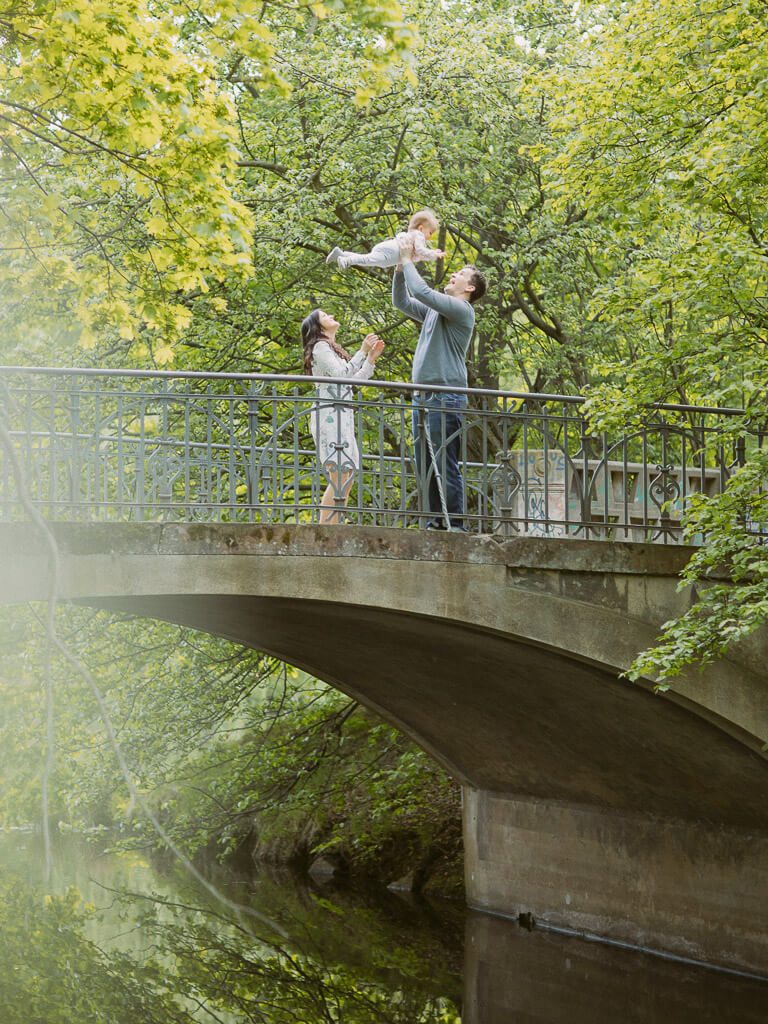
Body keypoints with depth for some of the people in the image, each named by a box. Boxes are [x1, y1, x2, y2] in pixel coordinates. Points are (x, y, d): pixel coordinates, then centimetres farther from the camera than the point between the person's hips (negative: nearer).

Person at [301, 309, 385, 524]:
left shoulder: (333, 349, 24)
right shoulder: (320, 347, -4)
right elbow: (341, 374, -16)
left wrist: (371, 358, 14)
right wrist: (362, 351, -13)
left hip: (343, 417, 10)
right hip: (329, 415, -10)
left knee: (346, 478, 6)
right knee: (338, 477, -16)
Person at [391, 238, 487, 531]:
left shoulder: (461, 309, -7)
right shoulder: (435, 310, 20)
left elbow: (422, 291, -17)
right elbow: (401, 301, 29)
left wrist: (408, 261, -4)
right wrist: (400, 269, 15)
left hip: (445, 397, -9)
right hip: (423, 396, 9)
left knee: (446, 465, -11)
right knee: (425, 464, 9)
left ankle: (455, 524, -10)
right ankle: (436, 521, 12)